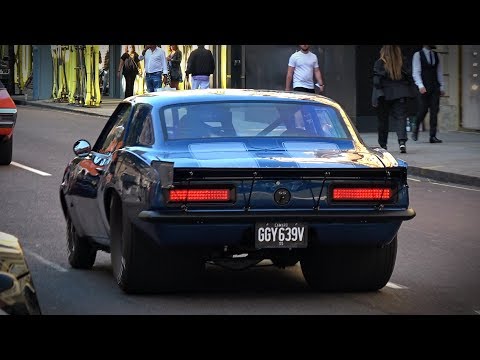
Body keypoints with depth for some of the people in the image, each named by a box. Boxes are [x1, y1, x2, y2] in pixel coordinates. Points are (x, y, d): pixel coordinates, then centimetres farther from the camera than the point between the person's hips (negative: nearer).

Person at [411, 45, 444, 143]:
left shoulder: (436, 55, 14)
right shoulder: (418, 55, -1)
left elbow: (439, 72, 16)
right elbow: (416, 72, -7)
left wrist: (442, 87, 11)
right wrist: (420, 85, -19)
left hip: (435, 87, 4)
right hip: (424, 87, -4)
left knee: (434, 111, -2)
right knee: (423, 110, -6)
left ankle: (433, 136, -2)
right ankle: (415, 129, 20)